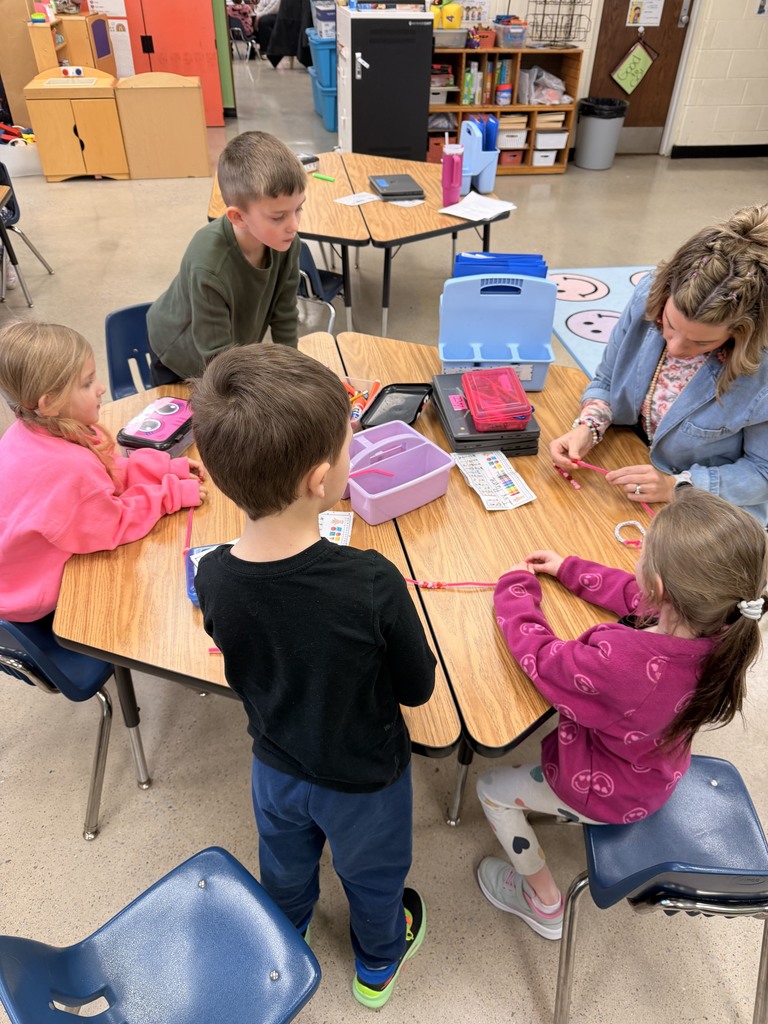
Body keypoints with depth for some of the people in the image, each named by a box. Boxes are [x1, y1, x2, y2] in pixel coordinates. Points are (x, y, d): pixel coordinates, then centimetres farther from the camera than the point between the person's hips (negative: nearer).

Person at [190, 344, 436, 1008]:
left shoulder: (212, 579, -25)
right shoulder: (372, 583, -39)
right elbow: (417, 689, -21)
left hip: (276, 766, 4)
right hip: (363, 779, -3)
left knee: (284, 866, 34)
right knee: (373, 876, 29)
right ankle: (379, 964, 59)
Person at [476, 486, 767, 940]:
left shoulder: (622, 662, -47)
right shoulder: (719, 631, -25)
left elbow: (541, 656, -29)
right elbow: (638, 597, -6)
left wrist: (516, 588, -13)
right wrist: (569, 570, 0)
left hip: (611, 794, -7)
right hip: (660, 771, 7)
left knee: (493, 788, 15)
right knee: (560, 725, 31)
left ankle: (545, 902, 33)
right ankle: (571, 811, 50)